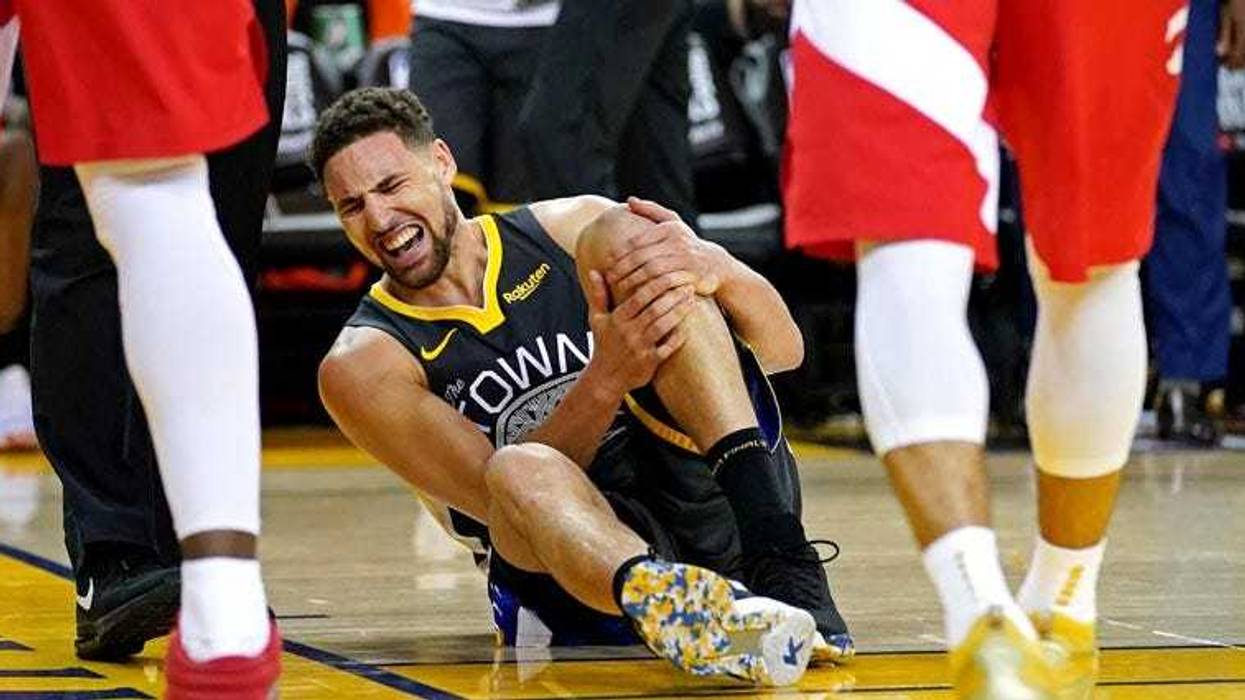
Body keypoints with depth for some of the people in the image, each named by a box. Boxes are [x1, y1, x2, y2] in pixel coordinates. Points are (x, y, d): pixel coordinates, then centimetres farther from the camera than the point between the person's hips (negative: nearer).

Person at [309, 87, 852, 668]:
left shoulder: (574, 227, 10)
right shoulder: (363, 365, 4)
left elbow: (784, 348, 4)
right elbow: (505, 495, -10)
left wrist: (715, 267, -18)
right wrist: (607, 381, -26)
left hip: (713, 503, 2)